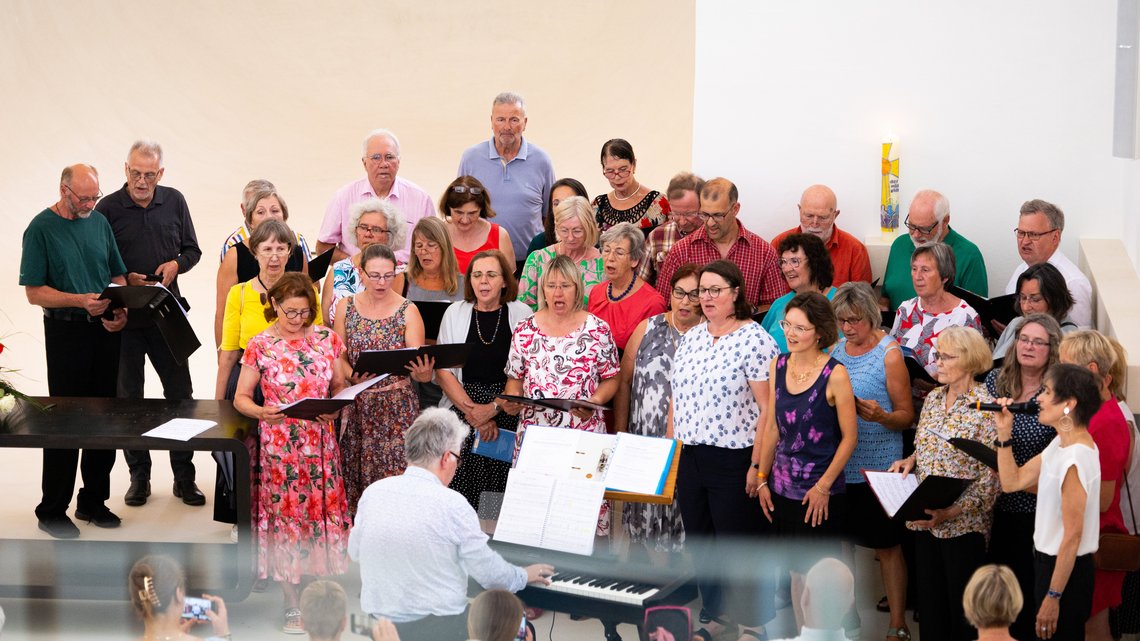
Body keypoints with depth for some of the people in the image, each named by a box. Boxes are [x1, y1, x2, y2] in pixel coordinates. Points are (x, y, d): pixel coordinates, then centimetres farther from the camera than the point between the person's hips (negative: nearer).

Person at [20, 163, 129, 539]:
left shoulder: (100, 222, 9)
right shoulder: (41, 229, -7)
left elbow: (117, 275, 16)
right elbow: (34, 292, -10)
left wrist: (121, 310, -3)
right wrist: (80, 301, -22)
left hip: (105, 330, 5)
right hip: (66, 331, -5)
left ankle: (94, 501, 21)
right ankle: (52, 511, 7)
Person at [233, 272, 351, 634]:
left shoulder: (327, 339, 3)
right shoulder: (260, 346, -4)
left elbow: (340, 386, 10)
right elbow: (241, 398, -1)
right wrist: (261, 412, -22)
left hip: (321, 443, 2)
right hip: (280, 445, -2)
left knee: (324, 511, 4)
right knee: (285, 516, 3)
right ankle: (293, 606, 13)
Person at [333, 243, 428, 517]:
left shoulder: (407, 311, -4)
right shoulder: (346, 307, 4)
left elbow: (422, 374, -10)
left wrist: (422, 370, -33)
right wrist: (355, 377, -15)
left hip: (397, 407, -2)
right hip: (356, 406, 2)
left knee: (394, 469, -6)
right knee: (355, 472, 2)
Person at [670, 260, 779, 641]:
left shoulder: (755, 340, -11)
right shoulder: (691, 338, 10)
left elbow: (767, 408, -14)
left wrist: (757, 465, -17)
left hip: (733, 460, -7)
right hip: (689, 458, 7)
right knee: (699, 542, 13)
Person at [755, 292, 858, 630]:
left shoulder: (834, 374, -14)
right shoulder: (778, 365, 3)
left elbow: (849, 436, -10)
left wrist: (824, 486, -12)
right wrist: (763, 479, 9)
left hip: (821, 492, -5)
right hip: (783, 486, 5)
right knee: (796, 572, 13)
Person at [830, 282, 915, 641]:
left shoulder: (889, 355, -8)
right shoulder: (836, 350, 8)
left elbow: (907, 415, -8)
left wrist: (880, 416, -27)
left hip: (877, 465, -5)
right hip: (837, 463, 5)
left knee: (887, 545, 2)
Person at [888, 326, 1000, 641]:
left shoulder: (985, 408, -13)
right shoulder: (933, 398, 8)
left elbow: (990, 476, -15)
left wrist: (953, 512, -24)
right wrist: (911, 460, 0)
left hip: (963, 524, -6)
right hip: (924, 520, 6)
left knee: (962, 607, 3)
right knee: (929, 601, 13)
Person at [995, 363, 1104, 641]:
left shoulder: (1076, 459, -24)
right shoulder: (1060, 444, 5)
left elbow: (1072, 536, -23)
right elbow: (1012, 482, 11)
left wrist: (1053, 597, -20)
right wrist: (1004, 432, 2)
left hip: (1066, 570, -9)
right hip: (1048, 561, 9)